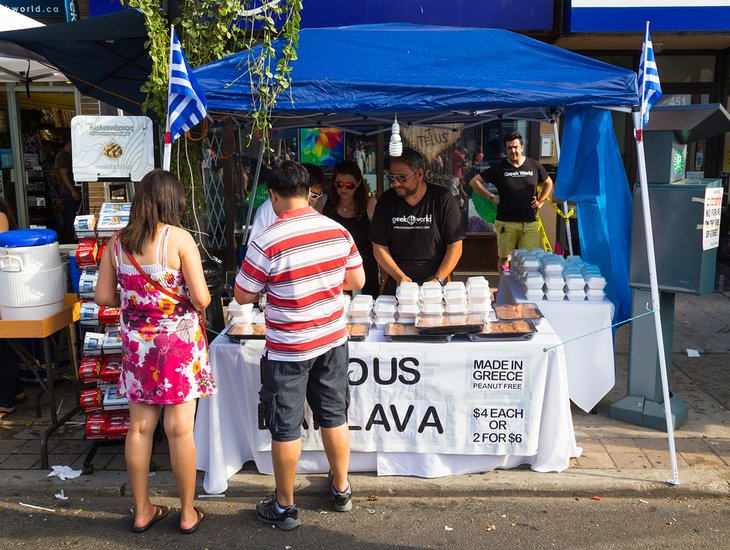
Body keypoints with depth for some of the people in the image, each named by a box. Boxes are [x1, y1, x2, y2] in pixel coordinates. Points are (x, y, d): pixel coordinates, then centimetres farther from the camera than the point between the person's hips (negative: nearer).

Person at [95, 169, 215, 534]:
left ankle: (142, 511, 27)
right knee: (180, 430, 5)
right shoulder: (179, 238, -12)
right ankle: (188, 514, 19)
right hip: (179, 342, -4)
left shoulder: (117, 242, 2)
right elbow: (201, 299, -16)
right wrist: (194, 302, 7)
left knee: (139, 427, 13)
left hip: (136, 343, 5)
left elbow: (104, 297, 5)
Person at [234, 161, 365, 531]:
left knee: (285, 428, 10)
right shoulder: (339, 231, -5)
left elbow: (243, 296, -10)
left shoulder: (267, 243, -20)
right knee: (334, 417, 19)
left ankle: (284, 507, 25)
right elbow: (357, 281, 5)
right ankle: (341, 489, 36)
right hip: (333, 341, 5)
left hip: (288, 350, -4)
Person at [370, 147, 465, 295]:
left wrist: (438, 280, -13)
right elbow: (379, 247, 2)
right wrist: (400, 277, -10)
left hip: (437, 279, -1)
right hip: (395, 283, 2)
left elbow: (455, 246, -4)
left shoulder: (443, 199, -4)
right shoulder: (386, 200, 2)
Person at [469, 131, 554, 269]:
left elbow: (548, 183, 24)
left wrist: (540, 202, 11)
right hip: (506, 222, -1)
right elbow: (474, 182, 4)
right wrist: (492, 197, -1)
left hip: (530, 222, 1)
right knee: (504, 257, 6)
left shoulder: (534, 166, 8)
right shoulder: (499, 168, 3)